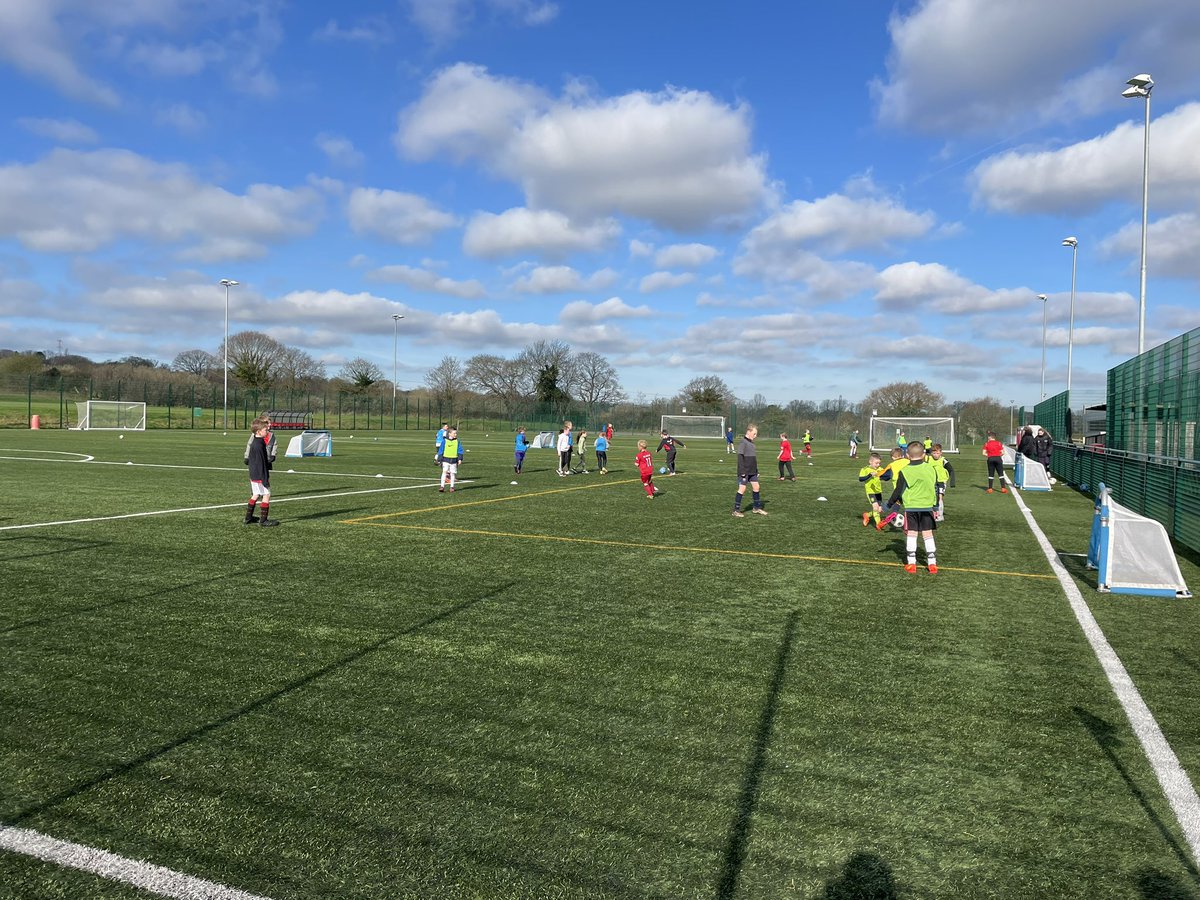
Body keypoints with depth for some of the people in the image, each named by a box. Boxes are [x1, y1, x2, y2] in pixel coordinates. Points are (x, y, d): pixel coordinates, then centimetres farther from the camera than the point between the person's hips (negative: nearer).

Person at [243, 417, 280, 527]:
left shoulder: (254, 443, 12)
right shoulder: (259, 445, -20)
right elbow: (261, 463, -21)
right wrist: (265, 479, -19)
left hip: (254, 475, 10)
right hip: (259, 475, -10)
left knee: (255, 495, 18)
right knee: (266, 494, -5)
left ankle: (248, 517, 26)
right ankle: (263, 520, -2)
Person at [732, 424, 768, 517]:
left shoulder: (751, 443, 13)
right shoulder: (743, 443, -13)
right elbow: (740, 457, -17)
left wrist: (756, 470, 21)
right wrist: (742, 472, -19)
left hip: (752, 472, 8)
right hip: (745, 472, -8)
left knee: (756, 487, 8)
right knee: (742, 489, -6)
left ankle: (757, 508, 21)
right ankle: (736, 510, 0)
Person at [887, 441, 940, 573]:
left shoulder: (905, 471, -8)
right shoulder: (931, 469, 3)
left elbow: (898, 491, -5)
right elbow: (936, 489, 11)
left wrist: (889, 504, 7)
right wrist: (936, 505, 21)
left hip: (911, 507, -3)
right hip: (927, 507, 3)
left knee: (911, 534, 3)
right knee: (928, 535, 7)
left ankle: (911, 563, 4)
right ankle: (932, 563, 8)